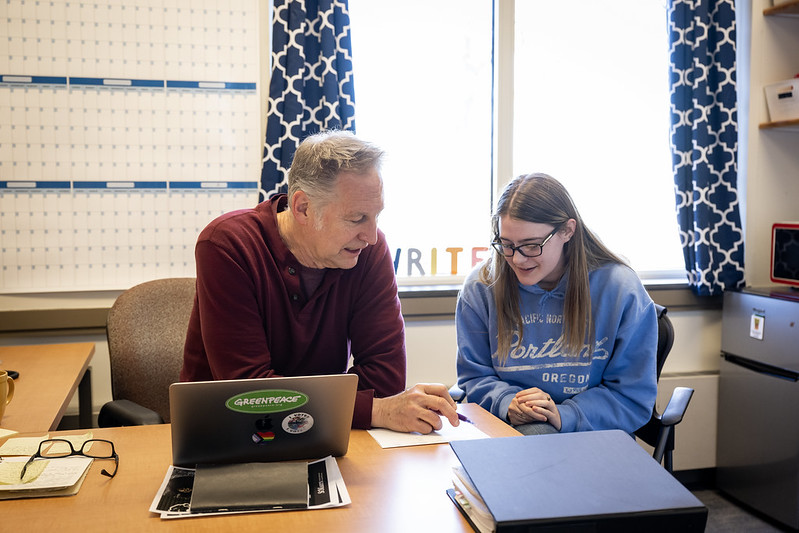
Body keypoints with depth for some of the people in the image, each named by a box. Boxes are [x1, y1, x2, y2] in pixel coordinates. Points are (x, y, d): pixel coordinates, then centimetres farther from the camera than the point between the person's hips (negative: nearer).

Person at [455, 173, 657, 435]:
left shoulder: (622, 291, -6)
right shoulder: (480, 288, 0)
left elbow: (633, 397, -4)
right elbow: (474, 376, 7)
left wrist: (564, 416, -19)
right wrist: (506, 403, -15)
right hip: (503, 432, 2)